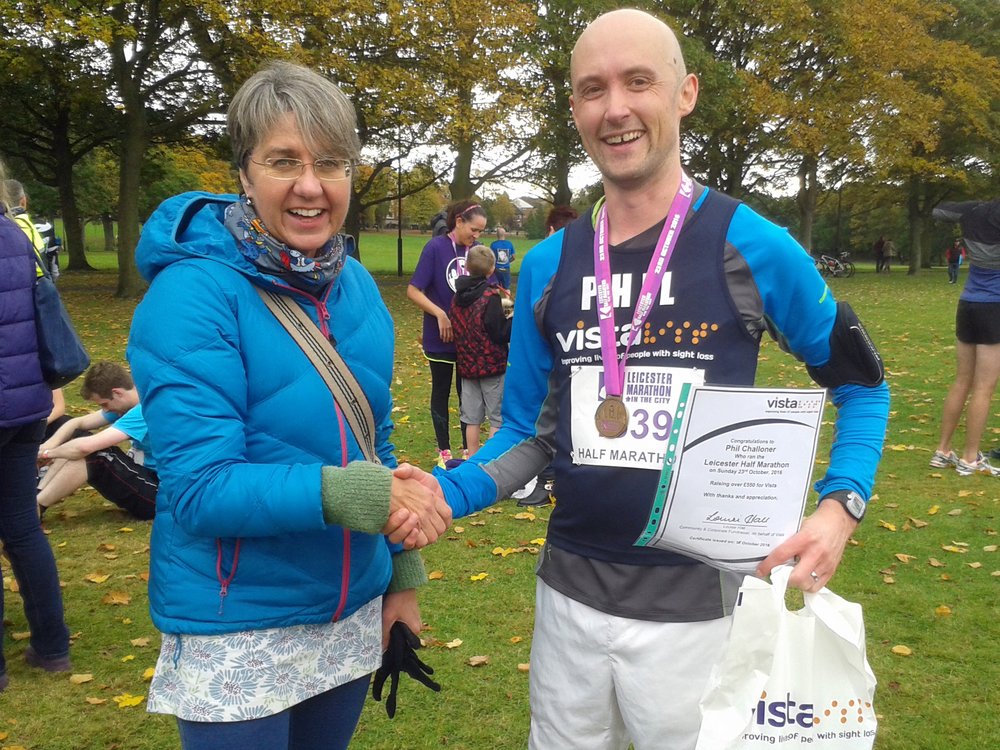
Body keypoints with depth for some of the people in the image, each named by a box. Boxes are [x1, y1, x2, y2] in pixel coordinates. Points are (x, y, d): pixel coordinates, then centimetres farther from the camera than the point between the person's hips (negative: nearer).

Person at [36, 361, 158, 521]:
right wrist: (48, 445, -11)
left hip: (155, 491, -10)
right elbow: (79, 422, 8)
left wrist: (49, 453, -11)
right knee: (77, 437, 5)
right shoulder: (129, 405, 5)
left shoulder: (145, 411, -26)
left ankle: (35, 508, -11)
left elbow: (85, 447, -30)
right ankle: (37, 496, -1)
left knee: (91, 454, -24)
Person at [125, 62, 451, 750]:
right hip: (237, 632, -5)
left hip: (353, 611, 6)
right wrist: (353, 493, -33)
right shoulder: (194, 292, -19)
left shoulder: (357, 284, -1)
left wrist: (401, 571, 7)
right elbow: (201, 487, -23)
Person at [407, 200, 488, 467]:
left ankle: (468, 448, 26)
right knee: (441, 392, 12)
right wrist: (440, 314, -22)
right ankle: (444, 451, 24)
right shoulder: (435, 247, -13)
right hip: (441, 338, -3)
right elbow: (413, 291, -14)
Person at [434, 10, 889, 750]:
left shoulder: (753, 247, -10)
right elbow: (532, 432, 5)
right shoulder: (547, 266, -1)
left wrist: (840, 504, -13)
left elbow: (859, 384, 2)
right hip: (569, 590, 4)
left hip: (695, 601, -3)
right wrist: (444, 493, -11)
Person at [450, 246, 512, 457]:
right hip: (492, 365, -6)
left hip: (467, 365, 6)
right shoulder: (491, 295, -13)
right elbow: (501, 334, -16)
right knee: (498, 418, 4)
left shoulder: (457, 297, 4)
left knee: (472, 418, 12)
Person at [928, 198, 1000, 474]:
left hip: (967, 305, 6)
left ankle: (942, 451, 15)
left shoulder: (974, 211, 2)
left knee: (962, 383, 12)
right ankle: (970, 459, 4)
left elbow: (937, 211, 19)